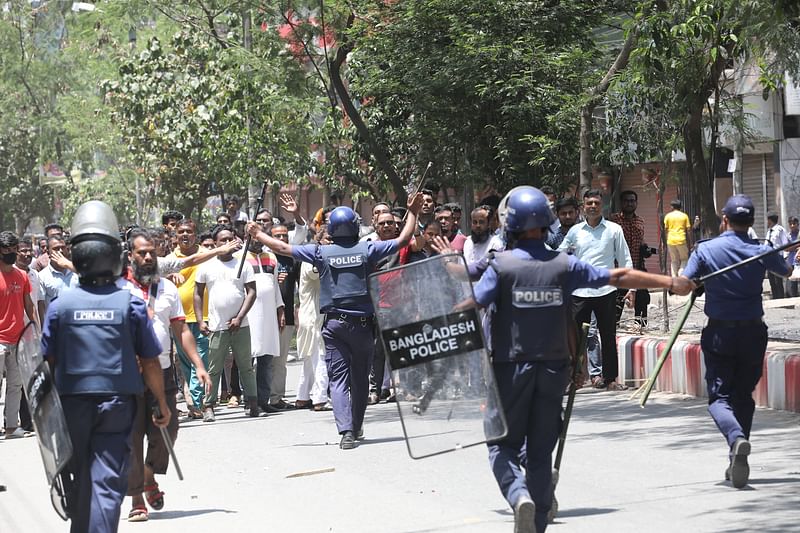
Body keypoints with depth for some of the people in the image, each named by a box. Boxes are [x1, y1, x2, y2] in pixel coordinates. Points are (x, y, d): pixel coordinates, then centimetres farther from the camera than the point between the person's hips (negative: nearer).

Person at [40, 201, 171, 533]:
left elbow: (49, 362, 1)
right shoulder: (130, 304, -6)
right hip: (117, 403, -1)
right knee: (107, 482, -2)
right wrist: (162, 405, 10)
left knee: (78, 481, 15)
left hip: (72, 403, 1)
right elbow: (150, 362, -2)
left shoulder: (61, 305, -4)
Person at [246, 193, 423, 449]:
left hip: (334, 324, 0)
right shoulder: (367, 250, -2)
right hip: (362, 322, 1)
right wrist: (413, 213, 20)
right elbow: (403, 240, 6)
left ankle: (346, 430, -17)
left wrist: (258, 234, 19)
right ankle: (357, 427, 26)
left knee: (338, 379, -2)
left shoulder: (322, 253, -2)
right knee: (360, 378, 14)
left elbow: (284, 248, 3)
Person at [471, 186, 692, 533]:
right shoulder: (564, 266, -1)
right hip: (554, 368, 3)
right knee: (541, 451, 11)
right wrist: (671, 283, 13)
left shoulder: (502, 265, -9)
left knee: (504, 444, 7)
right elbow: (619, 277, 4)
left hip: (511, 369, -3)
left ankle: (519, 495, -21)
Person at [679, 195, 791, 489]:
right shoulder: (762, 252, -3)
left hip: (719, 333, -2)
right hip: (753, 332, 2)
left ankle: (736, 438, -32)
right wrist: (781, 256, 40)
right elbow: (786, 271, 17)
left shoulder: (706, 249, -9)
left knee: (719, 396, -1)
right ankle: (736, 464, 15)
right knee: (744, 396, 15)